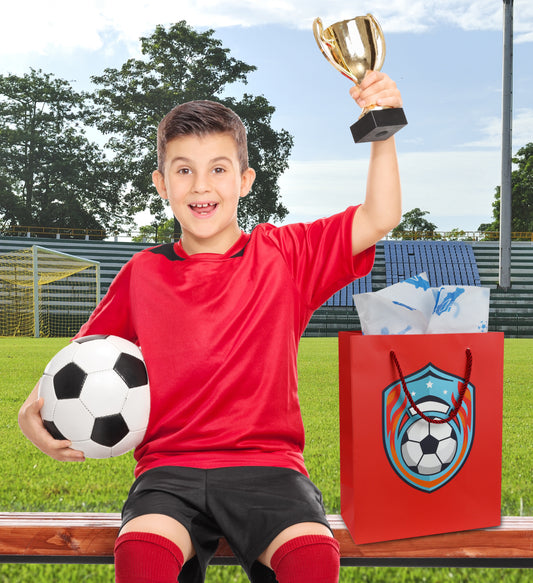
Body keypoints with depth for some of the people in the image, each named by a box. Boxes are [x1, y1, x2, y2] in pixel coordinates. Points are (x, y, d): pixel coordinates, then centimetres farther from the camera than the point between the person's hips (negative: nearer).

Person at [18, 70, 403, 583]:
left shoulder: (282, 255, 5)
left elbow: (379, 219, -1)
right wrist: (35, 405, -5)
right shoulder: (143, 272, 9)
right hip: (170, 469, 1)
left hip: (267, 466, 0)